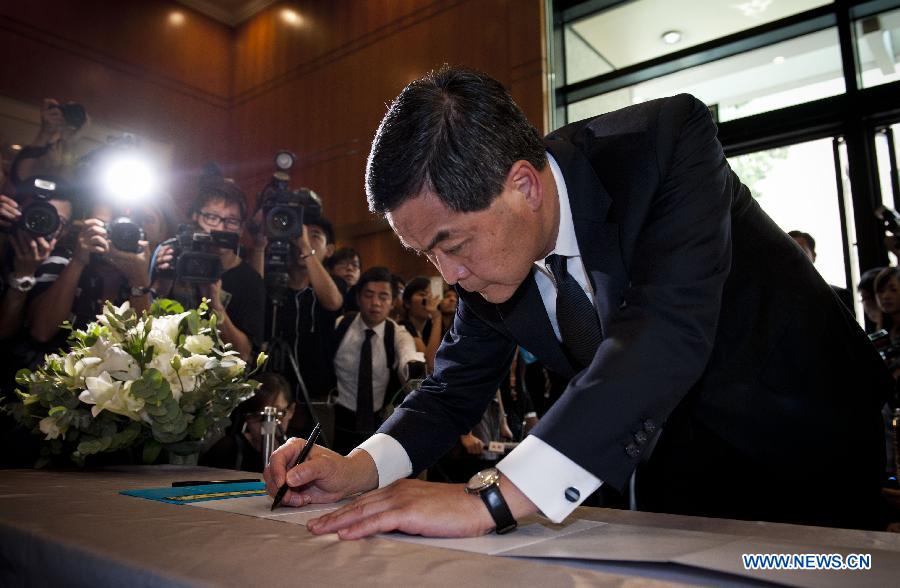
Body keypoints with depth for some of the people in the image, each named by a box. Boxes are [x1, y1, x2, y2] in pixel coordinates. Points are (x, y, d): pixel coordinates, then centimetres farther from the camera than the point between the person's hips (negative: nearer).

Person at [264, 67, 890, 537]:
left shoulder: (667, 139, -31)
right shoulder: (485, 255, -14)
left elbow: (666, 328, -44)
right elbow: (455, 385, -6)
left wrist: (493, 498, -49)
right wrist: (359, 469, -24)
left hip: (805, 437, -3)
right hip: (675, 461, 4)